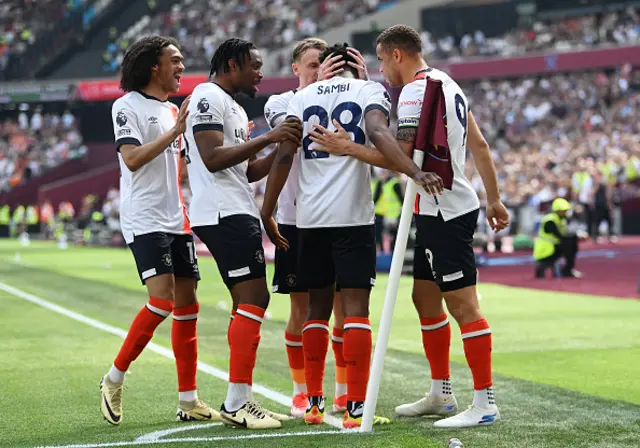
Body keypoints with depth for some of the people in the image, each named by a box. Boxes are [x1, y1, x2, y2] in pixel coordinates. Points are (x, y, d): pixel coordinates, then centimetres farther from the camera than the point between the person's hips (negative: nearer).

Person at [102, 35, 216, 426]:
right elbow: (132, 159, -18)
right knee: (162, 301, -18)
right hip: (145, 221, -8)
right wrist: (175, 131, -19)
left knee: (187, 306, 4)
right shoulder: (128, 106, -6)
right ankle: (114, 380, -1)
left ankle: (189, 401, 9)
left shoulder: (174, 110, 17)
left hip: (177, 221, 8)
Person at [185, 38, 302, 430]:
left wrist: (284, 146, 9)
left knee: (252, 302, 11)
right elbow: (213, 159, -20)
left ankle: (242, 399, 14)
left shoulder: (234, 108, 23)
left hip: (239, 213, 11)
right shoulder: (208, 98, -8)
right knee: (252, 299, -14)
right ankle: (237, 403, -15)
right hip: (223, 214, -11)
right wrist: (267, 139, -19)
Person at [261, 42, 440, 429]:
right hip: (353, 215, -3)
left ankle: (314, 404, 16)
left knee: (318, 307, 14)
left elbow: (285, 155, 4)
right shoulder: (371, 90, 4)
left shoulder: (302, 97, 13)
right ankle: (356, 408, -8)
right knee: (356, 307, -2)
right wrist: (416, 172, -27)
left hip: (309, 217, 4)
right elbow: (378, 132, -17)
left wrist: (267, 212, 9)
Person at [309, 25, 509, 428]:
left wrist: (348, 148, -15)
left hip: (445, 211, -10)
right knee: (425, 298, 16)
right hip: (439, 210, 10)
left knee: (463, 304, -8)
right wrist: (494, 198, 21)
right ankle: (441, 395, 24)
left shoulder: (416, 90, -14)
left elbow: (401, 158, -21)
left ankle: (485, 404, -5)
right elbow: (480, 145, 18)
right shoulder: (447, 84, 16)